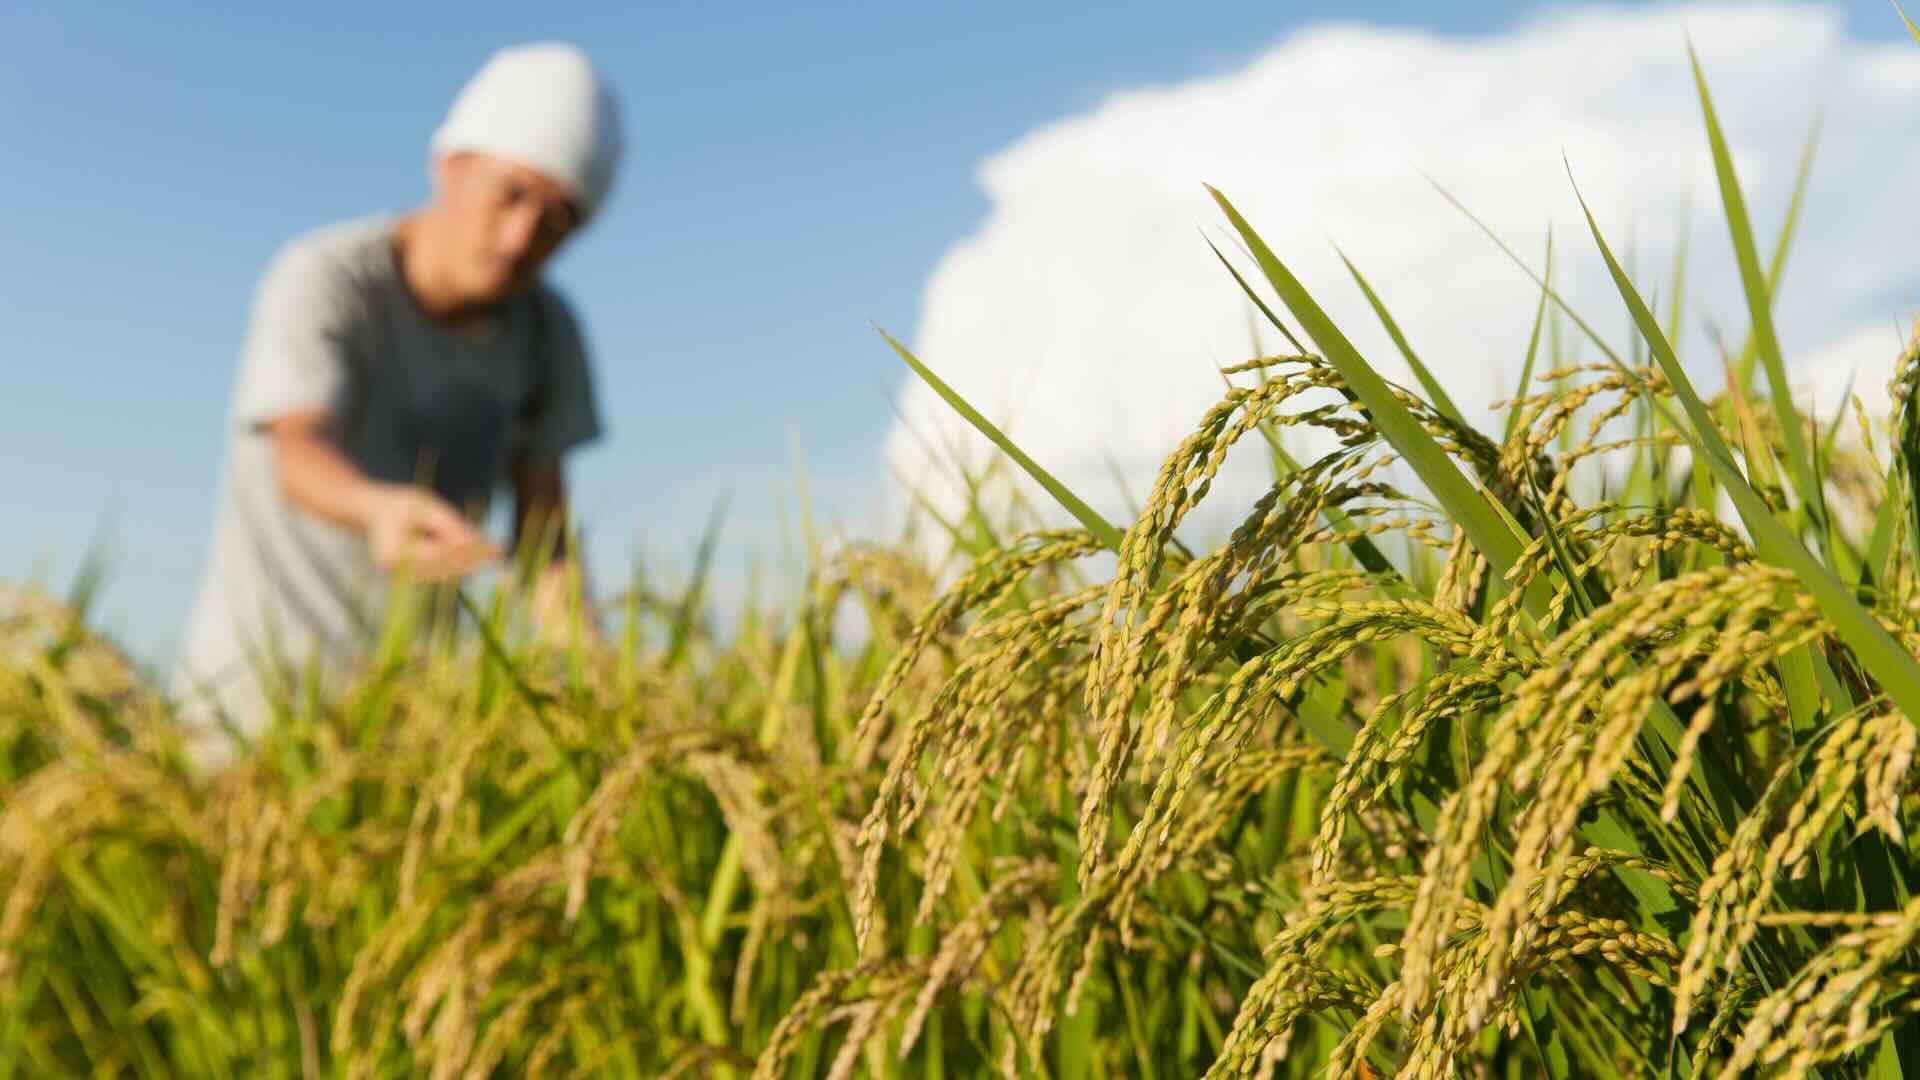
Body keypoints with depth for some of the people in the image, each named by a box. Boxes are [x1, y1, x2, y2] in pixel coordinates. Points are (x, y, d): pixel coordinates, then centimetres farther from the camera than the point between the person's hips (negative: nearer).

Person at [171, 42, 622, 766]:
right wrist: (384, 508, -58)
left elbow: (544, 533, -4)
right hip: (263, 688, -4)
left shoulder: (546, 329, -5)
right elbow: (299, 459, -36)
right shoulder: (321, 283, -19)